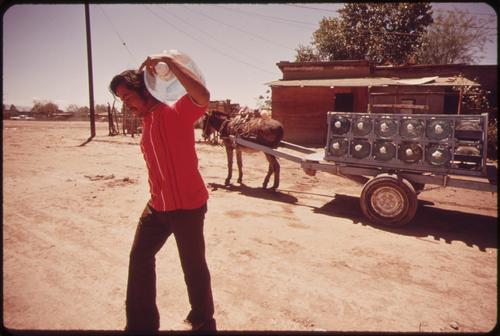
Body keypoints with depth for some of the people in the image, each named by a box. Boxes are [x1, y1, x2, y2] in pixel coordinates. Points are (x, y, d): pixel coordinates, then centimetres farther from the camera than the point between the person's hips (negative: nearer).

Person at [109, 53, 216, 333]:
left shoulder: (177, 112, -14)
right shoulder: (146, 121, 12)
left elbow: (203, 95, -36)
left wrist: (169, 61, -31)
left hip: (187, 205, -9)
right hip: (158, 205, 9)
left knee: (193, 265, 7)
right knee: (140, 257, 17)